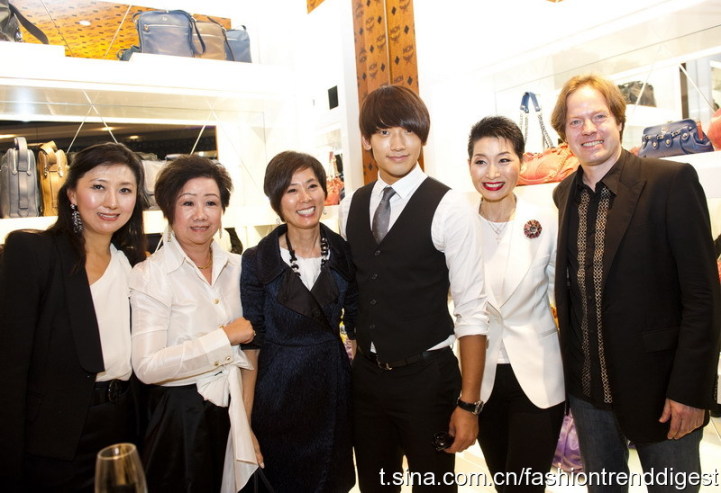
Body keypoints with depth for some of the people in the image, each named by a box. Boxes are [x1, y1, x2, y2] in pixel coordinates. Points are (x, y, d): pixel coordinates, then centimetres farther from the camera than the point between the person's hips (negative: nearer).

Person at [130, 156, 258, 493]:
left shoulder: (236, 266, 3)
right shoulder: (150, 275, -14)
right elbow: (146, 366, -24)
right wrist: (224, 337, -21)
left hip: (231, 411, 5)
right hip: (180, 416, -5)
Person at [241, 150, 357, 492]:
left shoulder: (343, 254, -3)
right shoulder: (257, 262, -11)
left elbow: (356, 322, 6)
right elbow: (252, 343, -7)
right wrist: (246, 423, -8)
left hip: (335, 388, 3)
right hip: (280, 396, -2)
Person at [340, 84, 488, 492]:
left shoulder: (449, 208, -13)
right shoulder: (350, 206, 3)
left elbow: (472, 312, -13)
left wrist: (469, 403, -13)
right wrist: (347, 360, 10)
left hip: (427, 377, -4)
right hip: (366, 373, 5)